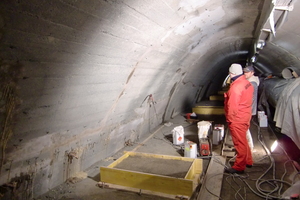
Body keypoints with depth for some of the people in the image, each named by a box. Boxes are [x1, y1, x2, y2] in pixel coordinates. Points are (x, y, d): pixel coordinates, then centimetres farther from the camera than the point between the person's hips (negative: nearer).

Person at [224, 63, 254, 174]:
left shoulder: (235, 87, -25)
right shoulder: (247, 83, 4)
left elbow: (232, 106, -24)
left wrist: (229, 119, -12)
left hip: (237, 120, -9)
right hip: (245, 116, 10)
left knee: (240, 142, 1)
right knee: (243, 141, 23)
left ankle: (239, 167, 15)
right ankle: (248, 161, 38)